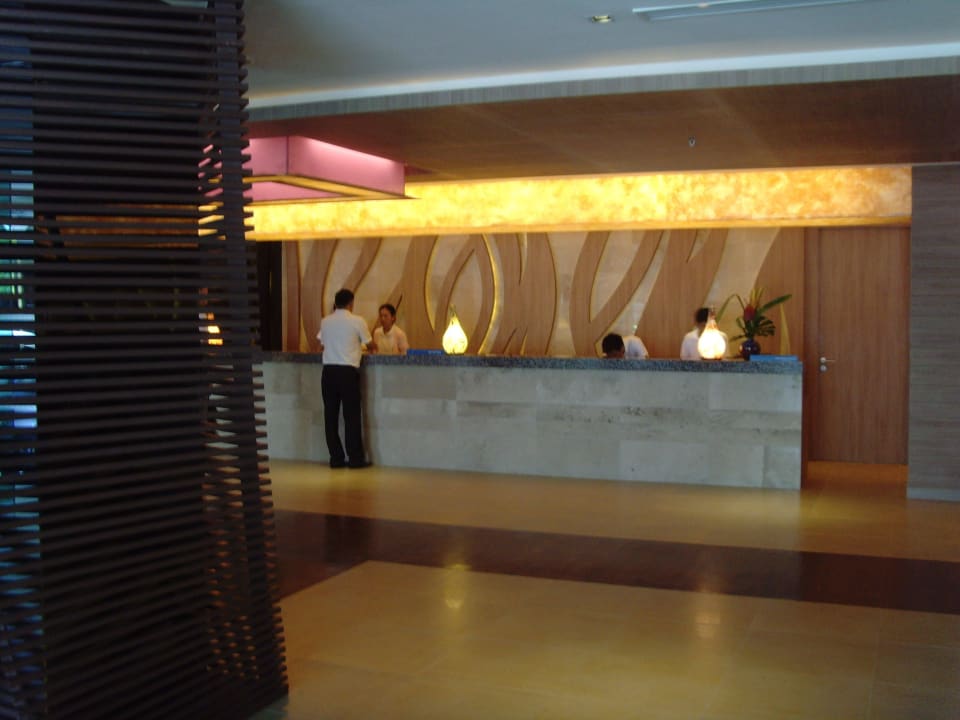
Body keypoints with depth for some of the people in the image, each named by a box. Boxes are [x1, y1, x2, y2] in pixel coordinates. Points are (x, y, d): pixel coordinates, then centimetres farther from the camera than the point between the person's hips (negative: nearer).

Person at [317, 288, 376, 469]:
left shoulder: (325, 322, 6)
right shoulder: (357, 321, -4)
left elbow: (322, 346, 16)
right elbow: (370, 344, 7)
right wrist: (374, 348, 30)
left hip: (328, 371, 4)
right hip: (348, 371, -4)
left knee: (331, 415, 6)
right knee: (351, 415, 1)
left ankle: (336, 458, 9)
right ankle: (355, 458, 3)